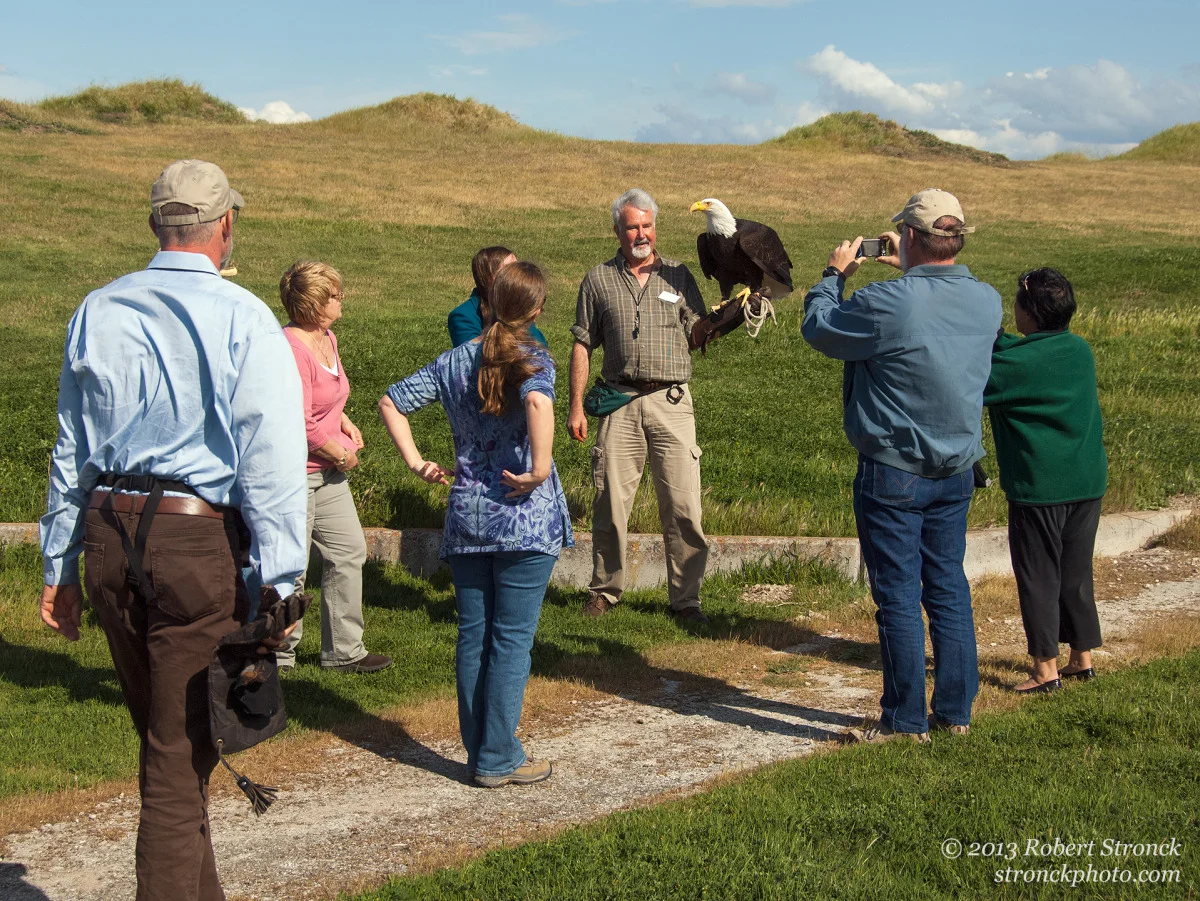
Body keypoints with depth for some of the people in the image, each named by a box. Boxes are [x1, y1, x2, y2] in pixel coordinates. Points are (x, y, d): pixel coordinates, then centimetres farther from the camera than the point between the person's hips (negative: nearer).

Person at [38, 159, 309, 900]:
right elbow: (271, 457, -14)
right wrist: (278, 582, -13)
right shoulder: (241, 318, -9)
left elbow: (71, 451, 12)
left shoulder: (98, 312, 7)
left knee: (162, 735, 20)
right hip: (198, 540, -5)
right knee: (182, 750, 5)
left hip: (108, 536, 6)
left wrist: (61, 565, 17)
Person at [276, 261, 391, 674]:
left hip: (326, 471, 10)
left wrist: (344, 422, 8)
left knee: (348, 551, 12)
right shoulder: (290, 348, -21)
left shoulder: (327, 338, 10)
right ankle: (277, 653, 18)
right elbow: (301, 422, -24)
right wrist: (341, 454, -11)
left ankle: (343, 651, 22)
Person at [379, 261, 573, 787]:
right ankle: (499, 760, 6)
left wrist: (415, 462, 7)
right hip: (525, 521, -5)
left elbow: (391, 403, 7)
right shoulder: (533, 361, -9)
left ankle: (479, 753, 18)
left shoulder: (454, 362, 7)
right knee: (512, 640, 1)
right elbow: (537, 401, -31)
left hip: (466, 518, 5)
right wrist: (539, 469, -23)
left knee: (472, 637, 11)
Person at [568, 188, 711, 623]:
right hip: (620, 402, 0)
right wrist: (576, 407, 5)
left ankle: (685, 599, 6)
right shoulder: (598, 280, 11)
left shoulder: (678, 276, 12)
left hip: (671, 402, 0)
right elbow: (582, 345, 10)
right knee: (609, 502, 2)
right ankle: (604, 590, 18)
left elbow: (696, 338, 12)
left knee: (682, 506, -4)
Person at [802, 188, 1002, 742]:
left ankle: (905, 722, 10)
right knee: (949, 592, 15)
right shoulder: (987, 302, -3)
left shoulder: (888, 303, -22)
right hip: (957, 471, 6)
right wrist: (909, 272, 26)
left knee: (898, 597, 2)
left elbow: (817, 329, -4)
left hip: (893, 473, -6)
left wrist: (835, 274, 11)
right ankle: (955, 712, 23)